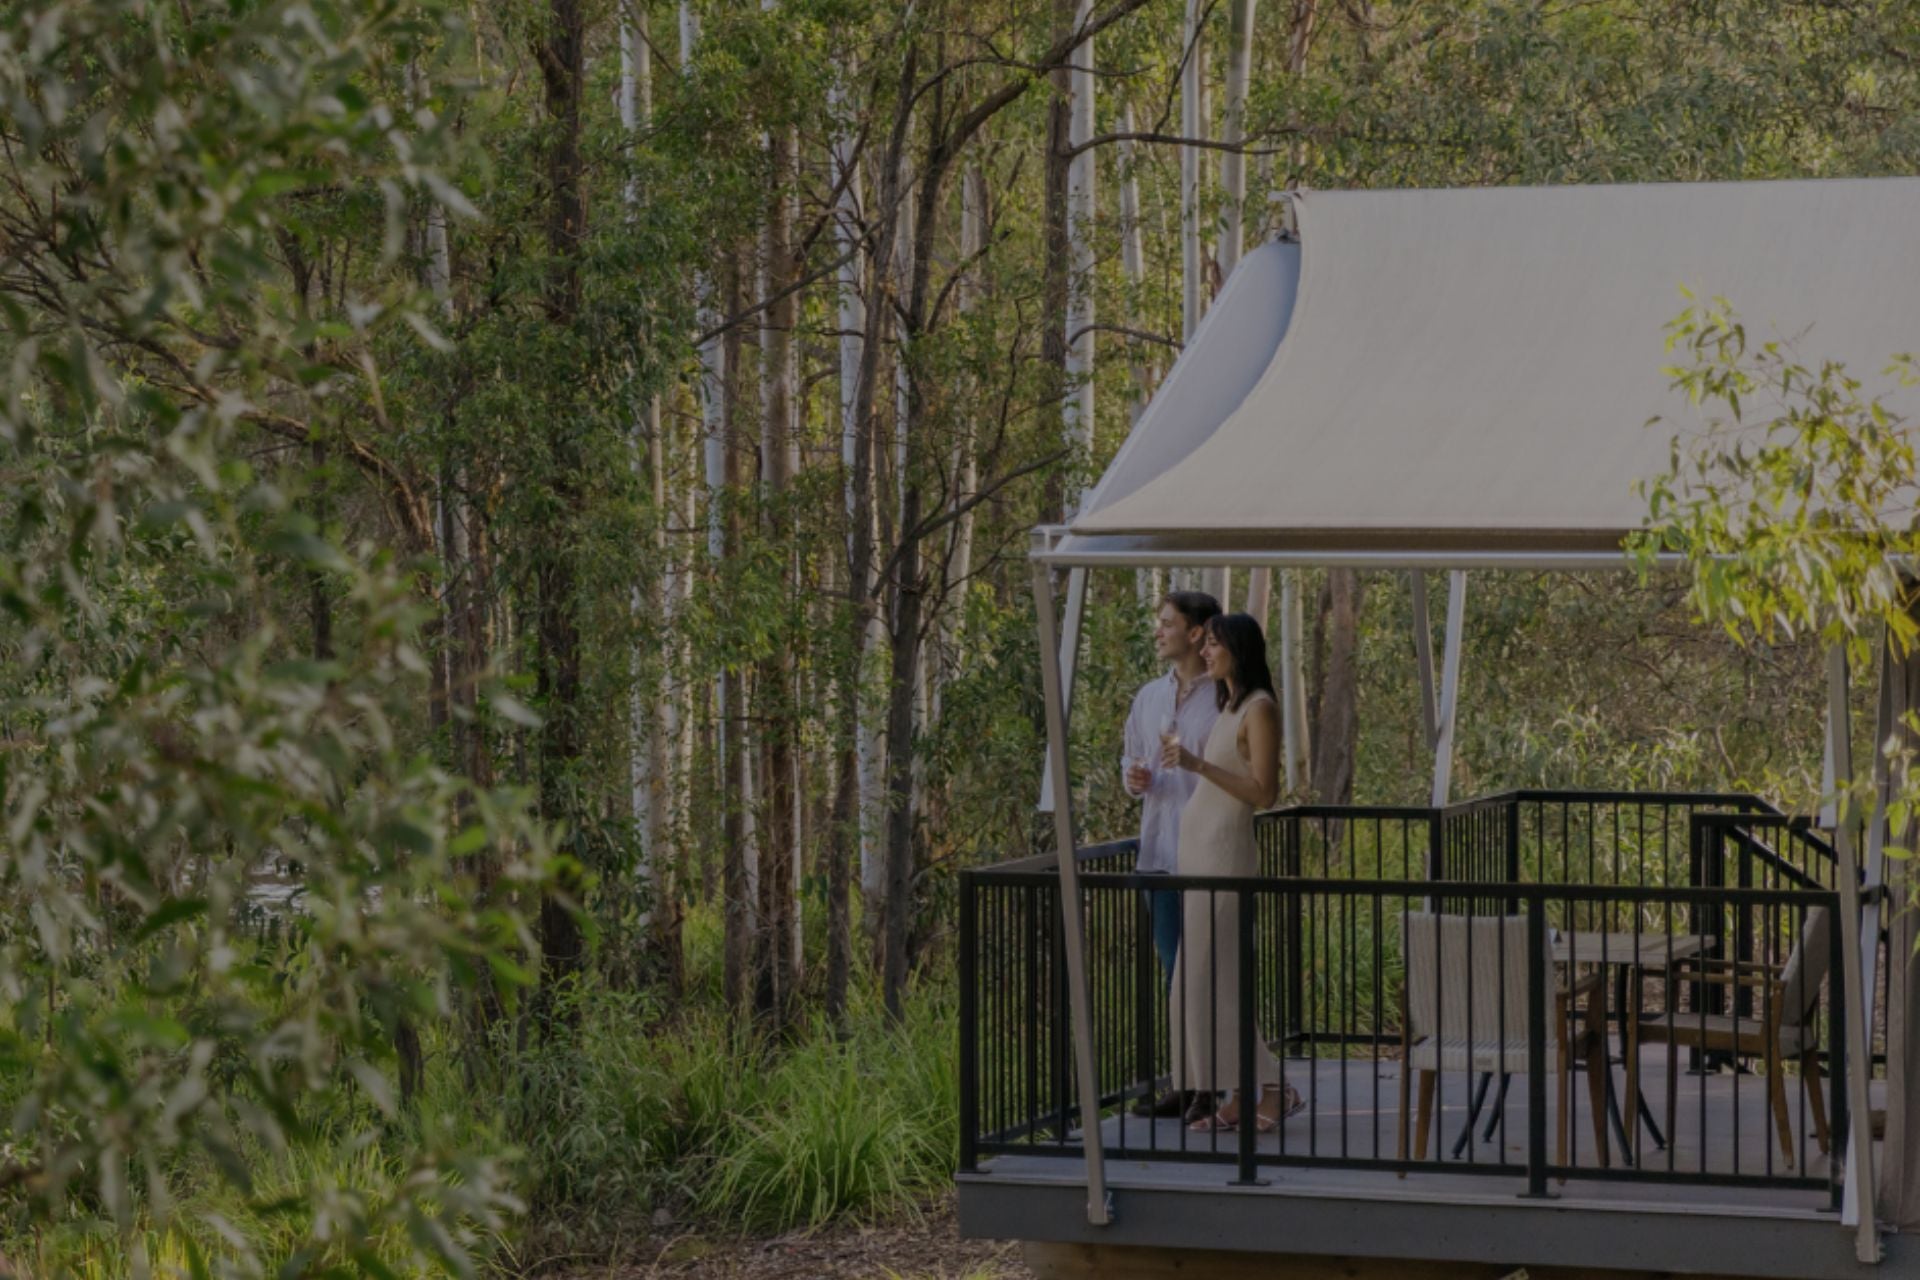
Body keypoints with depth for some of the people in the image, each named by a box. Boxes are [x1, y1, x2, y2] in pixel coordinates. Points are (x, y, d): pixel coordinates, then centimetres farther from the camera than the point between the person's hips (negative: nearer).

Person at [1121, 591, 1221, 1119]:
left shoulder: (1227, 699, -6)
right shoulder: (1149, 698, 14)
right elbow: (1133, 761, 21)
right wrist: (1134, 780, -1)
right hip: (1160, 853, 6)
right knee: (1174, 973, 10)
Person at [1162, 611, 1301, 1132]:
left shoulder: (1260, 709, -12)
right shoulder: (1229, 707, 15)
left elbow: (1264, 792, -18)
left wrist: (1199, 765, -22)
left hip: (1224, 855, -9)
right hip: (1199, 854, 9)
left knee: (1214, 981, -9)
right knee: (1212, 981, 7)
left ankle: (1273, 1089, -3)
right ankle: (1241, 1098, 8)